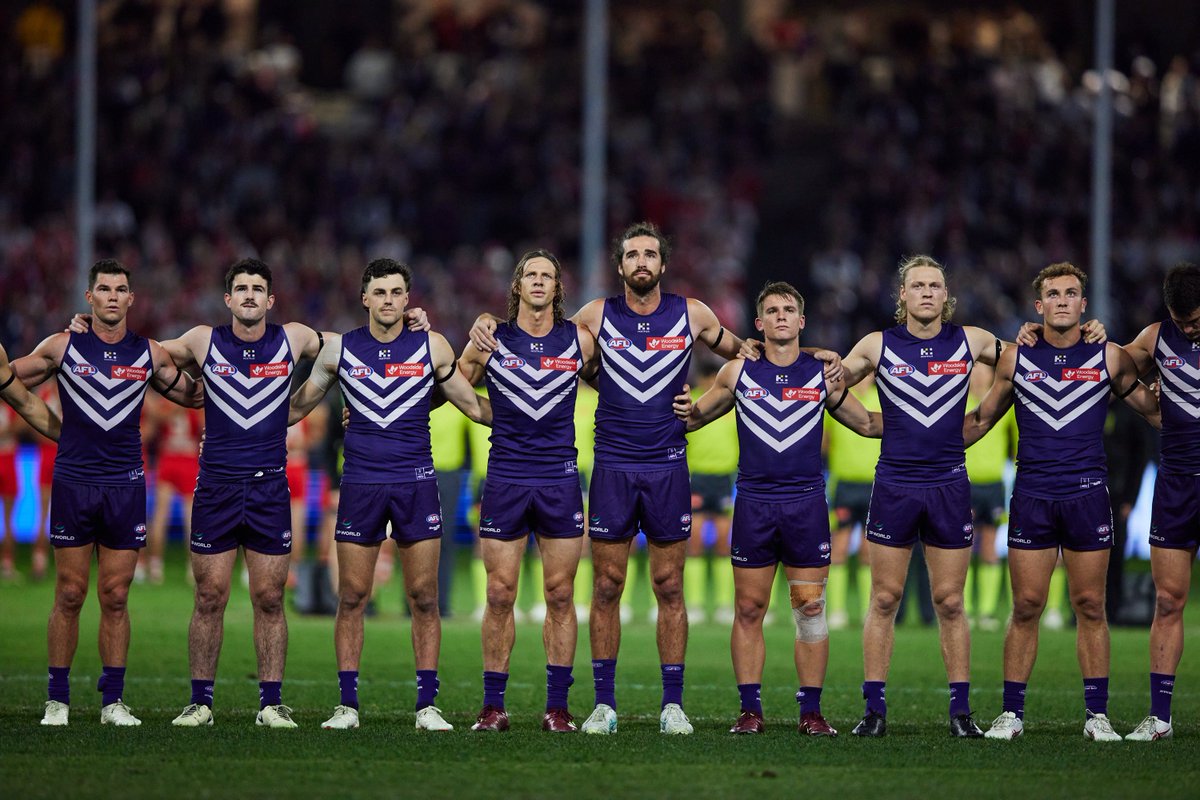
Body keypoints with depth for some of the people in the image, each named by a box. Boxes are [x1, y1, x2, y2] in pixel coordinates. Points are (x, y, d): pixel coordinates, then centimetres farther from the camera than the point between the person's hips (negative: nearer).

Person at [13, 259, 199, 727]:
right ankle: (57, 699, 6)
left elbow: (193, 396, 19)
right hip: (73, 482, -1)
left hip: (125, 486, 1)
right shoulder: (62, 347, 1)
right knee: (69, 595, 0)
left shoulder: (150, 355, 6)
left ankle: (113, 701, 7)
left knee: (115, 597, 2)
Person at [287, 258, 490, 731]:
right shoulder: (339, 349, 4)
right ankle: (347, 705, 5)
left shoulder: (433, 348, 3)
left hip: (416, 483, 0)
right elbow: (299, 405, 16)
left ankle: (427, 706, 2)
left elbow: (473, 405, 13)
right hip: (360, 483, 0)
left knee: (424, 597, -1)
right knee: (352, 597, 0)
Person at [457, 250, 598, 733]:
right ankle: (493, 706, 5)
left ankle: (557, 705, 6)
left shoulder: (579, 341, 4)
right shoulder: (490, 341, 3)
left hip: (560, 481, 0)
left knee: (560, 595, 1)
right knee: (499, 595, -1)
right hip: (505, 480, 0)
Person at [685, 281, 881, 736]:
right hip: (753, 502, 0)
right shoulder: (738, 373, 6)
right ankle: (750, 710, 6)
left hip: (806, 502, 0)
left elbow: (869, 425, 17)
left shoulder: (823, 376, 6)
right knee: (748, 610, 0)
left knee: (810, 609, -2)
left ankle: (811, 711, 3)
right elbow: (693, 418, 18)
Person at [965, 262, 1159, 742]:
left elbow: (1155, 411, 17)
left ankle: (1097, 715, 6)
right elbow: (981, 420, 18)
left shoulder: (1109, 358, 5)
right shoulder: (1016, 359, 7)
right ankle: (1011, 714, 5)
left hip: (1087, 494, 0)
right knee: (1026, 607, -1)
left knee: (1090, 607, 1)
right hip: (1032, 495, 0)